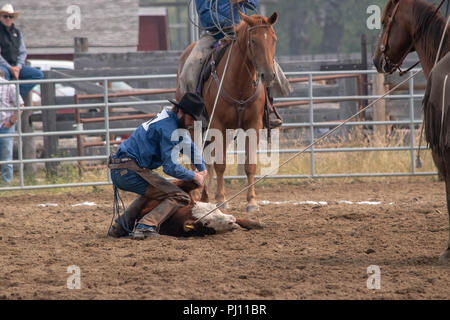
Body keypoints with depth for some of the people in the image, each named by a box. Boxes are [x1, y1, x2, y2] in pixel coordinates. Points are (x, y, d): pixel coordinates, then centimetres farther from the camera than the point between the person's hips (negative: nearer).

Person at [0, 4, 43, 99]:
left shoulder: (17, 32, 16)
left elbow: (22, 52, 14)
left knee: (38, 74, -12)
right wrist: (10, 68, -17)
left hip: (15, 66, 6)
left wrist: (18, 66, -5)